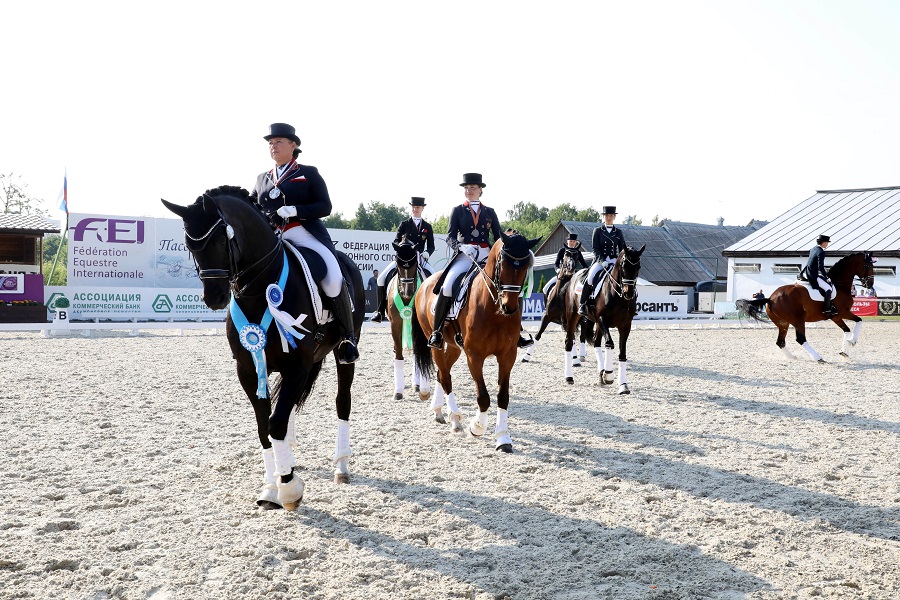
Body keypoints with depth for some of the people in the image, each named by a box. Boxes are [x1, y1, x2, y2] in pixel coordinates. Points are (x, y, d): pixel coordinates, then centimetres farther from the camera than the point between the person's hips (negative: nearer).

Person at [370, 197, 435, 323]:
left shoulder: (427, 227, 12)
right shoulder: (403, 225, 10)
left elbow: (431, 246, 9)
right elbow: (396, 241, 4)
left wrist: (427, 253, -13)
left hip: (421, 259, 0)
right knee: (382, 278, -16)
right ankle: (380, 310, -7)